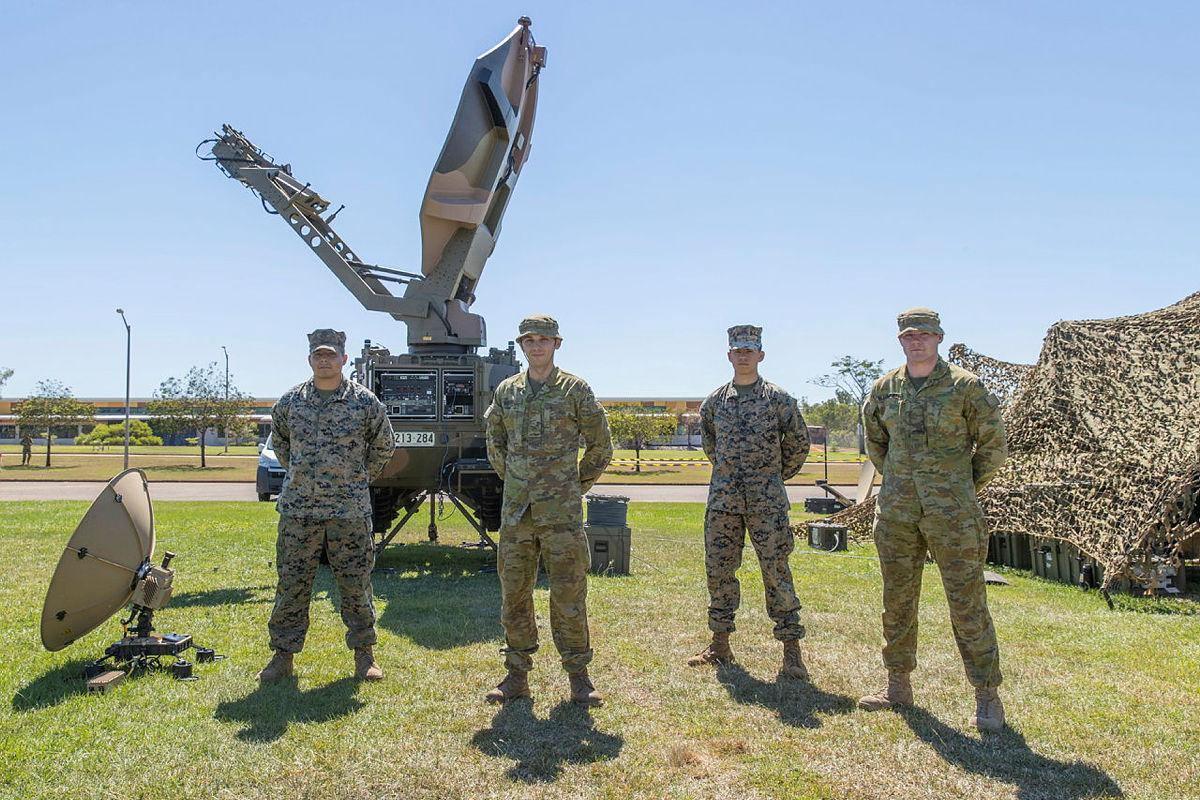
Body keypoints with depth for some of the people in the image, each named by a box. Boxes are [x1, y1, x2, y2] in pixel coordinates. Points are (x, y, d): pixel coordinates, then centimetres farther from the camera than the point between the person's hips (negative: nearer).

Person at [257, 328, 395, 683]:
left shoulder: (364, 401, -1)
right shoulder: (291, 400, 5)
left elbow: (384, 445, 12)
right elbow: (279, 440, 23)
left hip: (349, 510, -2)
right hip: (297, 509, 2)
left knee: (355, 584, 5)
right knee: (291, 584, 7)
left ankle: (363, 654, 17)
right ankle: (283, 654, 20)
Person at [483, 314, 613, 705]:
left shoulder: (575, 390, -1)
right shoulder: (506, 391, 9)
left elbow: (600, 446, 6)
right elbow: (495, 443, 22)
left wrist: (577, 485, 7)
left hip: (561, 512, -4)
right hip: (515, 512, 4)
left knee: (569, 594, 1)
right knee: (514, 593, 9)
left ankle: (578, 675, 13)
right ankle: (517, 675, 20)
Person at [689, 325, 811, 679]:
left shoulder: (779, 399, 0)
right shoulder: (715, 401, 9)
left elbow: (799, 443, 9)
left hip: (767, 502, -3)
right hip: (722, 500, 4)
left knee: (776, 572, -4)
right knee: (719, 571, 8)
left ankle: (792, 653, 3)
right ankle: (720, 644, 21)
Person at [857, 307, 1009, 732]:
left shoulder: (965, 387, -4)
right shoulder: (883, 389, 7)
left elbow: (993, 444, 3)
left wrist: (965, 487, 5)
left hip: (952, 514, -4)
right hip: (896, 511, 4)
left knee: (968, 603, -1)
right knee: (897, 601, 12)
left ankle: (987, 697, 10)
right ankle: (898, 685, 25)